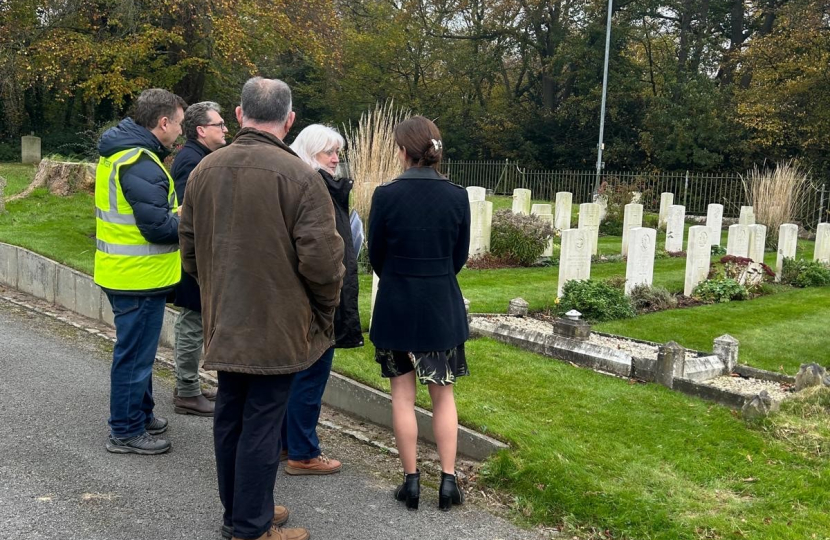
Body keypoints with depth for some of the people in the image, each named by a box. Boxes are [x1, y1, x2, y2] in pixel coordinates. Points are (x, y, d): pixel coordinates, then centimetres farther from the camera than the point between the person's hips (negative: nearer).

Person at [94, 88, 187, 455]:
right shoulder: (141, 163, -22)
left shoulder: (119, 152, 10)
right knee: (135, 353, 2)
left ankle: (140, 413, 37)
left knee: (136, 348, 22)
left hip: (123, 271, 10)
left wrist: (178, 213, 5)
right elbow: (158, 227, -25)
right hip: (140, 276, -10)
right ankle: (126, 432, 14)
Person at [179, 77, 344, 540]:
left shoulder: (205, 170, 3)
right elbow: (321, 258, -19)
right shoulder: (299, 176, -17)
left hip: (224, 325, 7)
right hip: (277, 327, -6)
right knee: (262, 424, 3)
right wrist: (325, 310, -1)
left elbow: (189, 248, 12)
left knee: (230, 416, 17)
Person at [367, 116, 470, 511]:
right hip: (443, 306, 2)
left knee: (403, 395, 9)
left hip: (396, 306, -2)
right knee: (443, 394, 13)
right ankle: (448, 481, 14)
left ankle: (411, 481, 16)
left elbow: (376, 256, -2)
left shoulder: (386, 195, -13)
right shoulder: (457, 196, -6)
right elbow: (460, 256, 3)